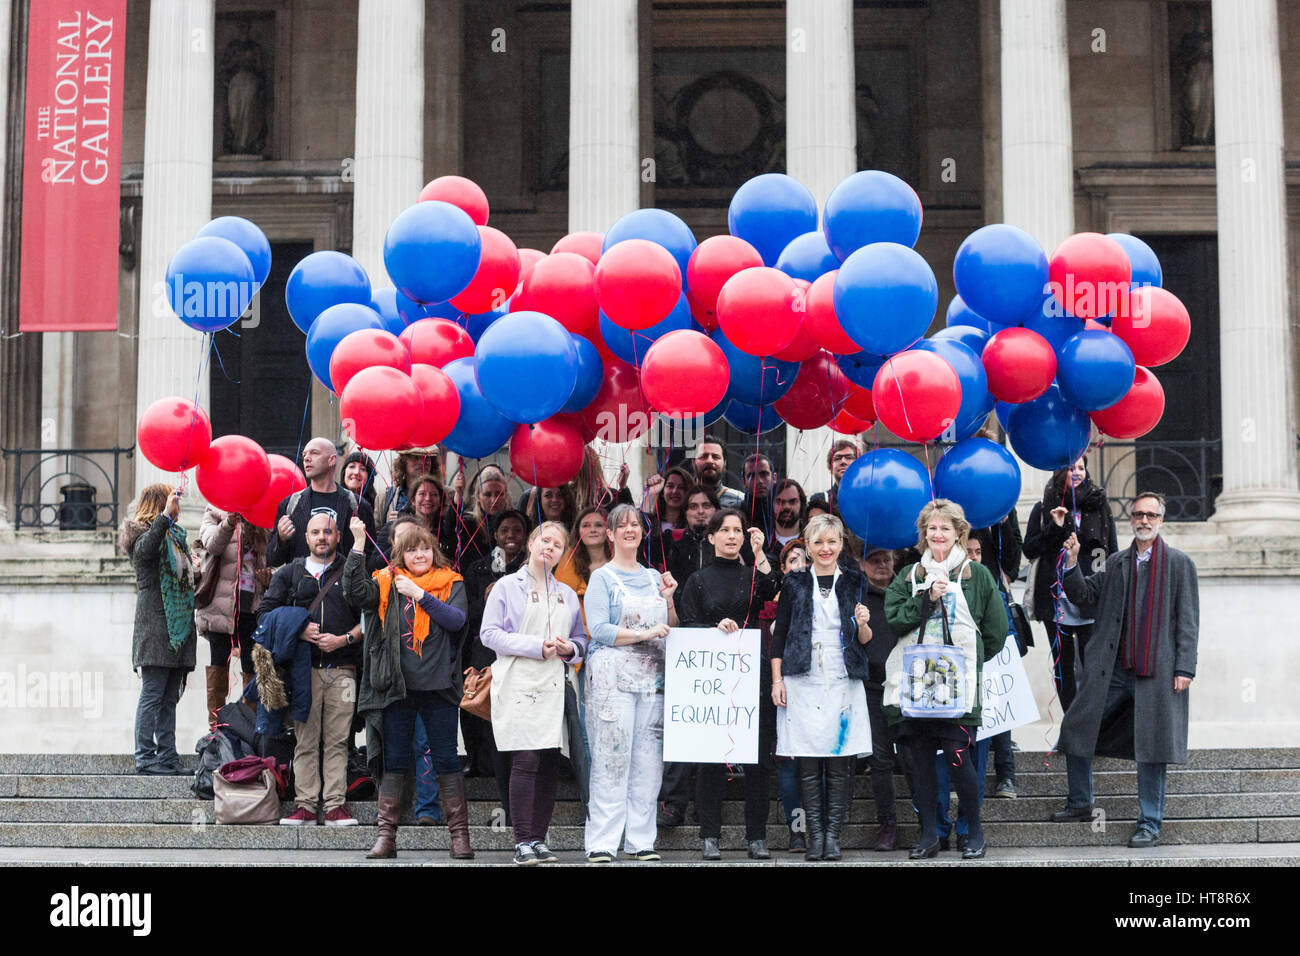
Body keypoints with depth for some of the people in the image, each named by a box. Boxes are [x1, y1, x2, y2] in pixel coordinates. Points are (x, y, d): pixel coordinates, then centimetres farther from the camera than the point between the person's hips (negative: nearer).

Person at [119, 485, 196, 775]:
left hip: (178, 625, 8)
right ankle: (145, 757, -7)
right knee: (153, 694, -9)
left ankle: (168, 756, 9)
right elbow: (144, 550, -27)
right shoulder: (143, 533, -3)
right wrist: (165, 516, -29)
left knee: (170, 697, 7)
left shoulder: (175, 534, 22)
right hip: (154, 624, -8)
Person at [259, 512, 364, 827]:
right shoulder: (290, 573, 14)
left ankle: (335, 805, 0)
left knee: (337, 740, -2)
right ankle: (306, 805, 1)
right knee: (305, 739, -1)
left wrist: (344, 639, -7)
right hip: (304, 668, 1)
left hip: (342, 667, -1)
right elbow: (265, 612, 11)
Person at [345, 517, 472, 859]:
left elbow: (456, 620, -11)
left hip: (438, 687, -1)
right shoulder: (387, 581, 6)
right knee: (394, 761, 5)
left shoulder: (450, 583, 5)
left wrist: (419, 594, -16)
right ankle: (386, 835, 10)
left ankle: (459, 833, 8)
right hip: (397, 686, 1)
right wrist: (358, 547, -17)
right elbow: (357, 592, -12)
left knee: (447, 760, 2)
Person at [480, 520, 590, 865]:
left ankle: (539, 839, 6)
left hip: (556, 686, 5)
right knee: (526, 760, -14)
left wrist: (571, 648, -2)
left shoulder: (568, 594, 20)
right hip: (519, 685, -5)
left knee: (550, 764, 0)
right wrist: (536, 646, -11)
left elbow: (582, 638, 23)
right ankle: (523, 842, -11)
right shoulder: (507, 587, 6)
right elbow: (489, 633, -3)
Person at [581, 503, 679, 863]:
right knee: (611, 758, -8)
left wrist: (668, 599, 4)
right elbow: (598, 629, -9)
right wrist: (644, 634, -16)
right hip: (612, 677, -5)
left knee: (648, 759, 3)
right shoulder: (602, 578, 2)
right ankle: (601, 844, -5)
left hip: (652, 678, 5)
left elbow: (671, 631, 20)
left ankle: (641, 841, 8)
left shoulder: (654, 577, 18)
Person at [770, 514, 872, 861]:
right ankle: (815, 834, 3)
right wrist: (777, 680, 0)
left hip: (843, 682, 1)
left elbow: (865, 640, 12)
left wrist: (863, 624, -10)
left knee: (841, 763, -3)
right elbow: (779, 634, 9)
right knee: (808, 764, -2)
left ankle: (833, 834, 3)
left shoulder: (854, 582, 11)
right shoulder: (795, 583, 9)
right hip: (803, 682, 0)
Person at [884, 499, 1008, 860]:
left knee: (959, 756, -9)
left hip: (957, 682, -3)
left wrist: (969, 660, 5)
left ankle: (975, 832, 5)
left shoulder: (977, 574, 7)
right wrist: (927, 598, -9)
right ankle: (929, 834, 11)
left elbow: (996, 630, 8)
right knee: (920, 758, 3)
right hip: (914, 680, 3)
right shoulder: (909, 575, 15)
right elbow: (894, 618, 1)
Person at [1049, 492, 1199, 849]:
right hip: (1112, 671, 4)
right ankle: (1080, 803, 21)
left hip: (1156, 673, -4)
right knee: (1076, 730, 4)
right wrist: (1072, 564, -5)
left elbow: (1188, 620, -1)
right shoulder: (1116, 563, 14)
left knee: (1151, 746, -1)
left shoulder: (1179, 564, 3)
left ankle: (1149, 825, 9)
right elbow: (1084, 596, 11)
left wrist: (1185, 668, -8)